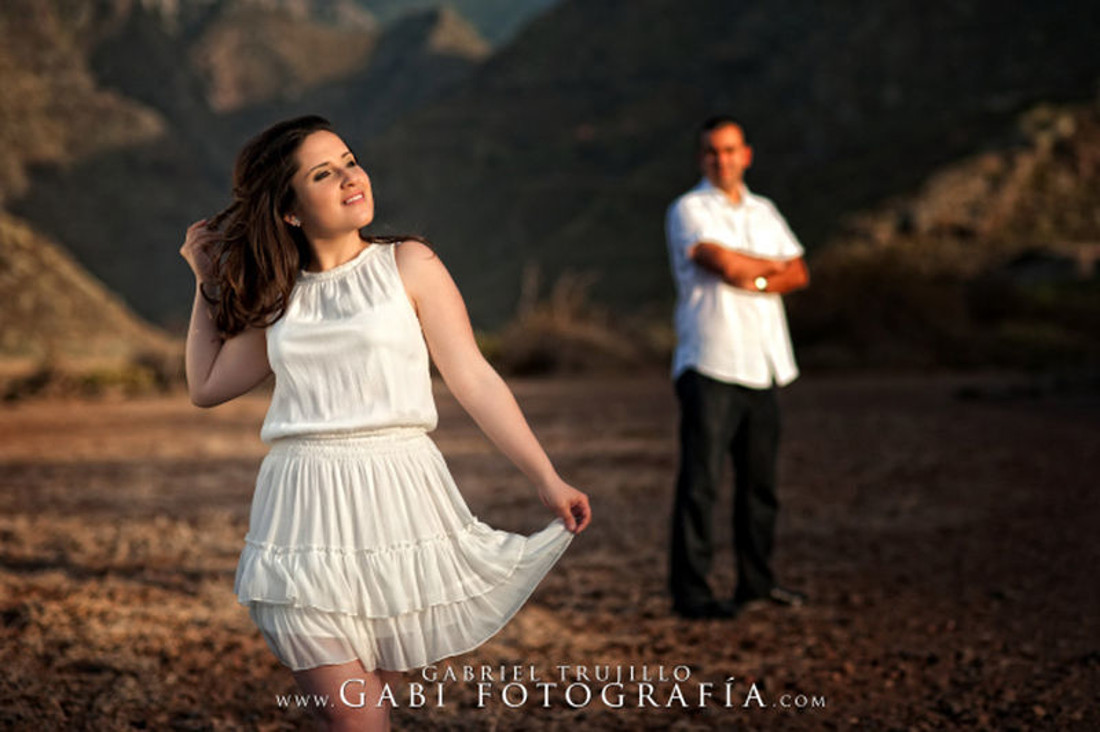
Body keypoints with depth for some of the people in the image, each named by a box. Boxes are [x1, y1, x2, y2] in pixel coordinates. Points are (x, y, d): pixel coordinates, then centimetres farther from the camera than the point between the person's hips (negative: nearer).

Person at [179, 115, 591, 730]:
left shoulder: (407, 265, 5)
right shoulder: (282, 298, 13)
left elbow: (474, 379, 1)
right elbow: (207, 385, 20)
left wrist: (547, 479, -4)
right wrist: (208, 282, 21)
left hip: (398, 501, -1)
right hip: (307, 517, 2)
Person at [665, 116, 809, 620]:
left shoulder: (764, 212, 19)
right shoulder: (689, 210, -1)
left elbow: (798, 274, 10)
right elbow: (722, 262, -16)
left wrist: (755, 281, -9)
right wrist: (772, 265, 1)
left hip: (761, 365, 6)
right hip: (710, 366, -6)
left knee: (759, 479, 10)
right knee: (700, 482, -8)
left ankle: (756, 580, 21)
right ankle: (689, 591, -5)